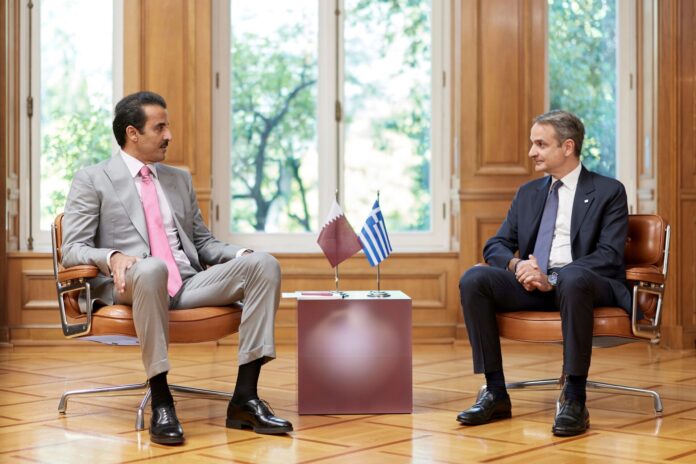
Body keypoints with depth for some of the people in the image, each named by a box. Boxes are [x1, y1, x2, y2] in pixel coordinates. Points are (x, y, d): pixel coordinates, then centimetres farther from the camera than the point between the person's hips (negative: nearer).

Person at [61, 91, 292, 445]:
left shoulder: (179, 179, 23)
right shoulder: (92, 181, 6)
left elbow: (202, 242, 24)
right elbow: (72, 250, -1)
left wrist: (241, 255, 2)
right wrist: (112, 257, -23)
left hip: (188, 285, 6)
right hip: (130, 285, -5)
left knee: (264, 264, -18)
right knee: (152, 268, -42)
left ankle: (245, 397, -21)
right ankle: (160, 402, -32)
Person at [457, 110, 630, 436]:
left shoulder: (609, 192, 4)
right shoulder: (528, 193, 20)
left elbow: (610, 256, -9)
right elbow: (495, 246, 15)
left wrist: (553, 279, -21)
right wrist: (516, 265, -10)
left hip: (586, 283, -5)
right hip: (533, 284, 5)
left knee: (573, 280, -41)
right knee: (473, 279, -22)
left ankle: (574, 400, -34)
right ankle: (495, 394, -18)